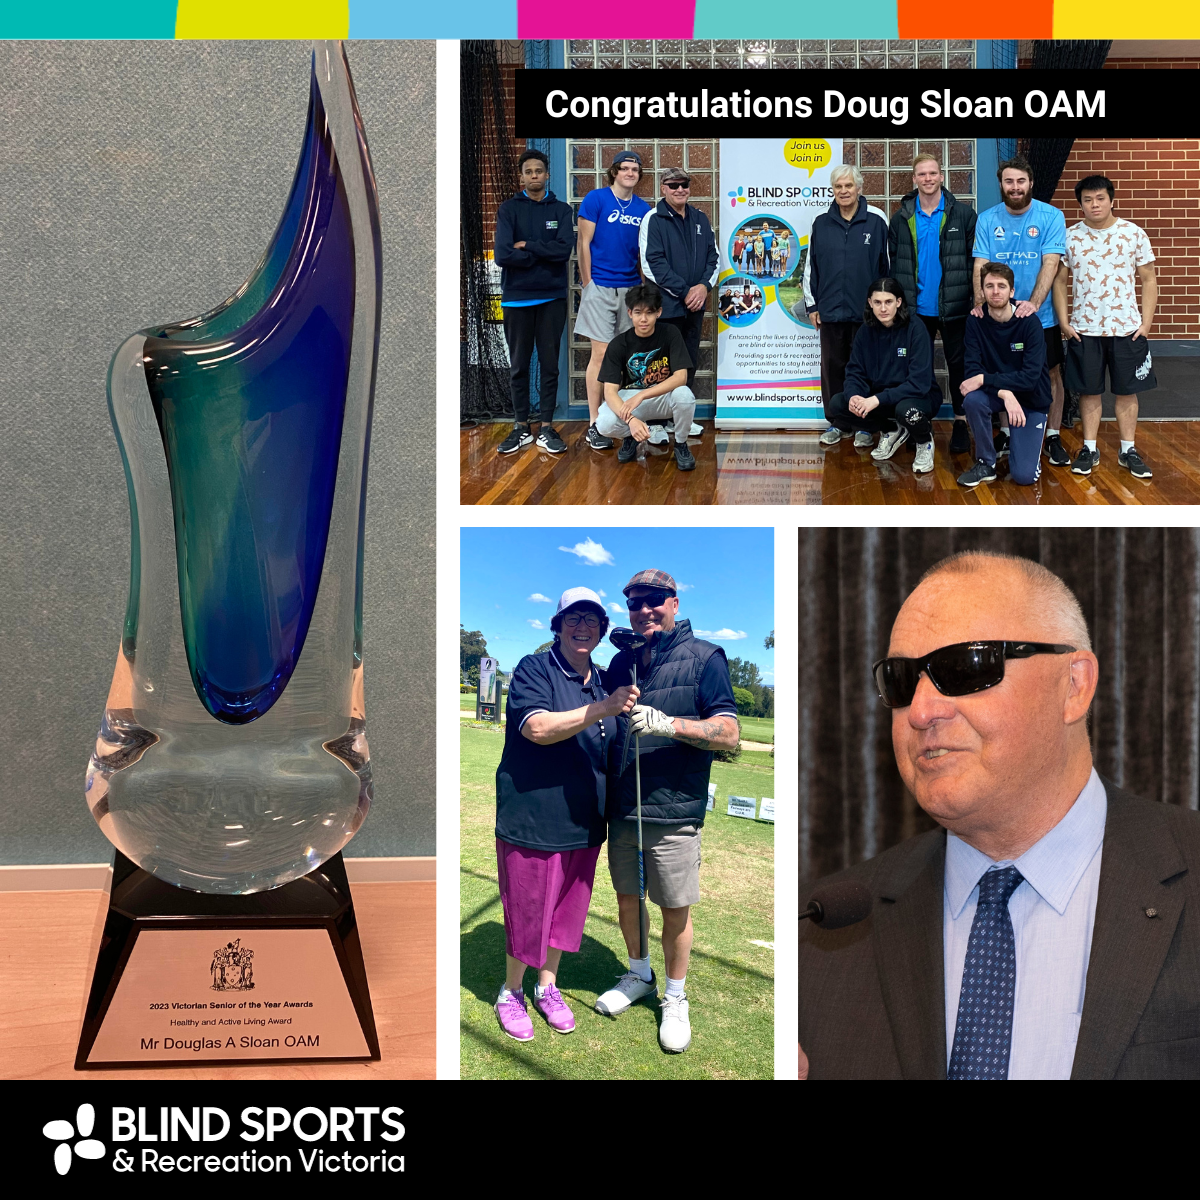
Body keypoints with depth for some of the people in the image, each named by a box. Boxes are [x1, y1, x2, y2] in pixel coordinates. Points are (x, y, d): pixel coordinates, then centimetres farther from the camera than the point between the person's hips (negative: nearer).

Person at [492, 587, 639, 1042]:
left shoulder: (603, 684, 12)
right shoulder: (534, 670, -9)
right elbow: (537, 727, -25)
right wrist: (600, 709, -32)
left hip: (584, 824, 6)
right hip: (532, 820, -6)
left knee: (567, 909, 16)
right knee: (526, 911, 5)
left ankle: (547, 985, 35)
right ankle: (511, 992, 26)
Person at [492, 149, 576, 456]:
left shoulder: (561, 210, 5)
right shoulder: (509, 209, 1)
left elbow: (565, 249, -12)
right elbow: (503, 256, -12)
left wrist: (527, 245, -12)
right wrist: (544, 253, -9)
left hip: (552, 298, 0)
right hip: (516, 298, 0)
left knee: (550, 364, 4)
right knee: (518, 365, 7)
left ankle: (546, 428, 12)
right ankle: (521, 428, 16)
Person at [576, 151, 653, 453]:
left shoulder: (643, 209, 10)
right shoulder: (596, 199, -3)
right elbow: (584, 243, -3)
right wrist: (587, 285, -6)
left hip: (631, 288, 5)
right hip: (601, 288, -5)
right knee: (601, 354, -7)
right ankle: (594, 425, -2)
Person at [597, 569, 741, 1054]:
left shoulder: (703, 658, -5)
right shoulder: (621, 662, 11)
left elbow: (728, 733, -13)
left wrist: (669, 724, -24)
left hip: (673, 810, -5)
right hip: (622, 809, 5)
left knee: (675, 910, 3)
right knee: (626, 898, 16)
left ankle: (675, 999, 21)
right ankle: (639, 976, 38)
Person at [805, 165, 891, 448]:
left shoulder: (876, 221, -2)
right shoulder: (822, 224, 6)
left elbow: (889, 264, 2)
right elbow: (811, 266, 12)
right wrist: (812, 304, 9)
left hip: (866, 311, -2)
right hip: (830, 311, 3)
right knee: (832, 368, 7)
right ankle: (835, 423, 18)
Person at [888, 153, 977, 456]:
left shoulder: (963, 214, -3)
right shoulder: (901, 218, 4)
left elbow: (975, 260, -3)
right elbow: (894, 263, 5)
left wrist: (976, 299, -7)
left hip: (954, 306, -2)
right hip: (916, 307, 2)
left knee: (958, 365, 6)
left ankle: (960, 423, 16)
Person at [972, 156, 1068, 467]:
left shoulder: (1051, 217, -7)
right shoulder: (987, 220, -1)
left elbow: (1050, 263, -16)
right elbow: (981, 265, -6)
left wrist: (1034, 303, -29)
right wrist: (980, 303, -22)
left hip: (1042, 316, -1)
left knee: (1052, 374, 6)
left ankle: (1053, 437, 17)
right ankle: (1006, 435, 23)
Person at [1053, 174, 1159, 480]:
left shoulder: (1134, 234, -1)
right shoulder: (1070, 237, 0)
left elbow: (1148, 279, 2)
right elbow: (1059, 281, 4)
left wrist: (1146, 323, -4)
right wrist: (1064, 322, -4)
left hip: (1127, 328, 0)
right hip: (1084, 330, 0)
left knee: (1127, 390, 6)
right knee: (1088, 391, 7)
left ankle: (1128, 451, 17)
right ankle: (1089, 449, 19)